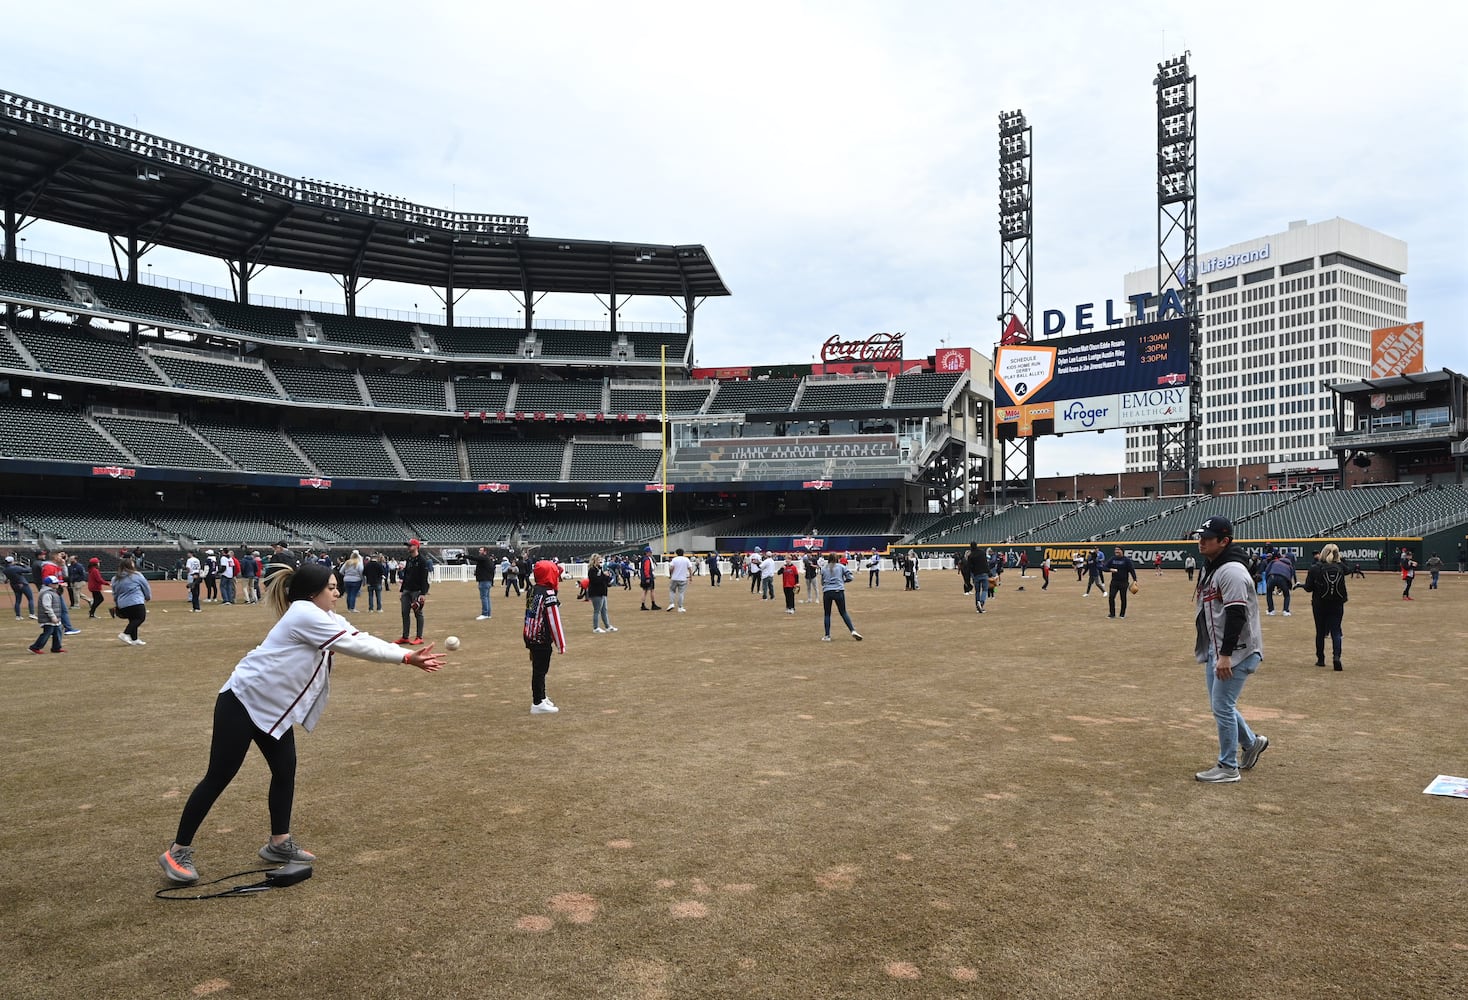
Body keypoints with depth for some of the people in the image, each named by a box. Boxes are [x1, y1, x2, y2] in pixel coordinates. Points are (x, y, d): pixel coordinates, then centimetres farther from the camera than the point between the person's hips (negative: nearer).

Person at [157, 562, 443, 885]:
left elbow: (360, 640, 0)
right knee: (219, 777, -3)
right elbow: (356, 645, -22)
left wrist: (408, 656, -8)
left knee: (285, 770, 9)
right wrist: (406, 657, -16)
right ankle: (178, 851, 10)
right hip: (242, 701, -9)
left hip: (272, 707, 10)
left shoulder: (325, 617, 6)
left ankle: (279, 843, 21)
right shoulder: (305, 615, -23)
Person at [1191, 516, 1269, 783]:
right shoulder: (1209, 568, 12)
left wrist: (1226, 655, -28)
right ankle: (1251, 743, 38)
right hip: (1213, 652, 10)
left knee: (1222, 707, -5)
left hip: (1235, 653, -10)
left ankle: (1228, 768, 7)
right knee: (1219, 706, 17)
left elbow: (1236, 615, -26)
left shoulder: (1232, 571, -19)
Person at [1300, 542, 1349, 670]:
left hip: (1320, 605, -1)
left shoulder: (1315, 568, -11)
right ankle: (1336, 656, -15)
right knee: (1336, 632, 5)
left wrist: (1301, 585, 10)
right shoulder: (1341, 568, -4)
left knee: (1320, 632, 12)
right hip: (1337, 605, 1)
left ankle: (1320, 659, 19)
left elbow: (1308, 588, -7)